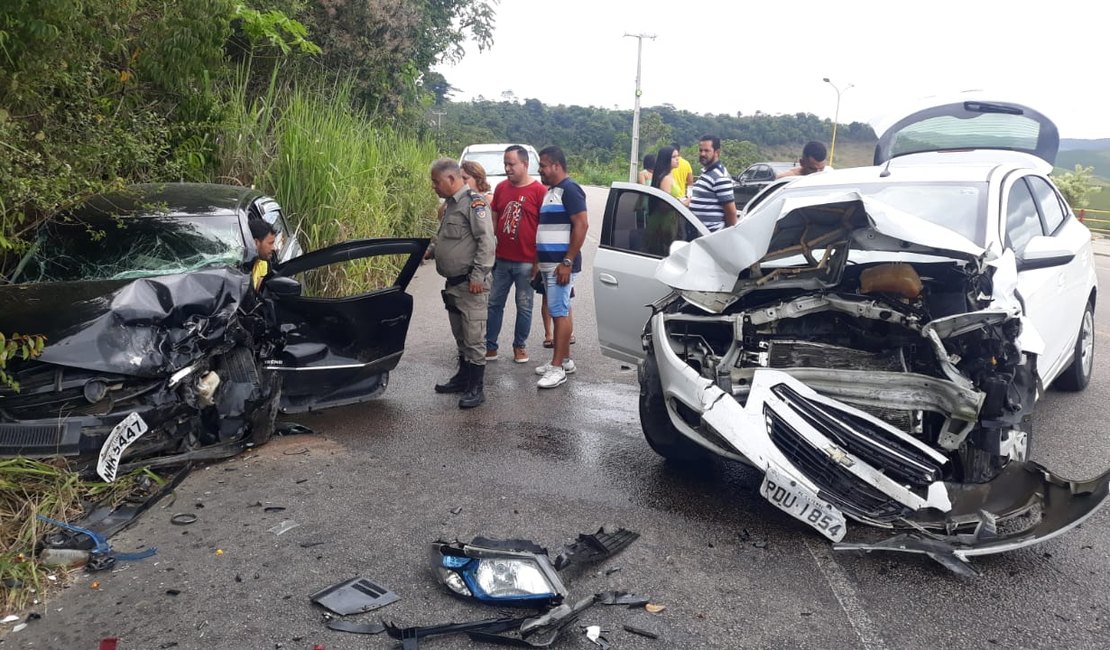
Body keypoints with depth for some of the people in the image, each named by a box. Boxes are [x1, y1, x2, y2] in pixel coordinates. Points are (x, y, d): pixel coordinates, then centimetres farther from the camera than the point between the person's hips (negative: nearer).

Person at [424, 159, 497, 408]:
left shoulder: (474, 202, -14)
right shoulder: (449, 204, 15)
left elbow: (487, 241, -20)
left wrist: (478, 276, -23)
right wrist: (429, 251, 8)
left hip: (471, 285, -9)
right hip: (453, 283, 10)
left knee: (473, 337, -4)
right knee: (460, 335, 19)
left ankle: (476, 388, 3)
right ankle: (463, 376, 32)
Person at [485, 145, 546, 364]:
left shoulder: (539, 191, -8)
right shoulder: (501, 188, 7)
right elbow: (494, 218, 14)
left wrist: (540, 260, -9)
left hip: (526, 262, -4)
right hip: (501, 259, 5)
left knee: (524, 307, 8)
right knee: (494, 304, 9)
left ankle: (520, 346, 22)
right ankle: (490, 346, 18)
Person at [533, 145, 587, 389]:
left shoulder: (569, 189, -12)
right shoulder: (551, 191, 17)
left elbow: (581, 225, -20)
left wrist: (568, 262, -24)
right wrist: (539, 260, 19)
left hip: (561, 265, -10)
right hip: (549, 264, 10)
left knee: (560, 313, -8)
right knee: (560, 312, 13)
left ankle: (557, 368, -6)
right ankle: (565, 360, 21)